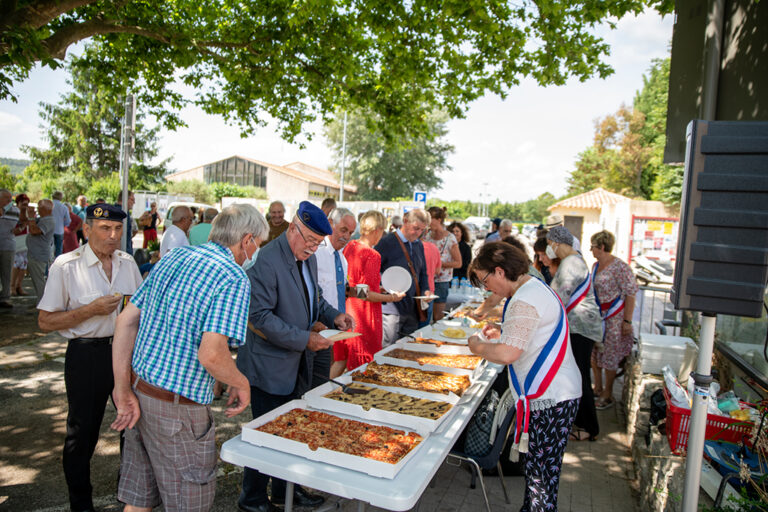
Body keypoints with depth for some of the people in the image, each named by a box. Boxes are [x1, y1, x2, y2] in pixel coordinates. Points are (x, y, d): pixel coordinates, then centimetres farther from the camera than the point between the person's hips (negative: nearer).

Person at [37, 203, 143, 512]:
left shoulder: (127, 263, 4)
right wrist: (91, 310, -20)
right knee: (82, 430, 10)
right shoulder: (66, 266, -11)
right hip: (87, 355, -4)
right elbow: (46, 321, -9)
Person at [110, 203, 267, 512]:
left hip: (138, 391, 8)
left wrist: (123, 391, 4)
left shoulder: (173, 257, 6)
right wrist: (242, 385, -8)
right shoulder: (233, 278, -17)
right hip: (176, 408, -8)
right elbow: (211, 355, -27)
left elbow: (126, 320, 4)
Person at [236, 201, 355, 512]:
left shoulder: (308, 258, 7)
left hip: (297, 365, 8)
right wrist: (304, 339, -24)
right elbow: (261, 316, -24)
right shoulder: (266, 261, -21)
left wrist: (333, 315, 0)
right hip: (270, 367, -8)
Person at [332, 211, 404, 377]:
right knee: (359, 367, 9)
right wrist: (391, 297, -6)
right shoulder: (372, 255, -19)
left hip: (345, 311, 7)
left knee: (341, 360, 20)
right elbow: (366, 294, -20)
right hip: (363, 316, -7)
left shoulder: (348, 247, 3)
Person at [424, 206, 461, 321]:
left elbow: (458, 263, -8)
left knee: (437, 318, 2)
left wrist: (440, 263, -17)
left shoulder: (450, 238, -11)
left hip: (441, 281, -5)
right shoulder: (428, 235, 5)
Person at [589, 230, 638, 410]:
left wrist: (627, 321, -18)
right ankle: (598, 387, 31)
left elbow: (630, 294, -17)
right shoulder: (596, 266, 8)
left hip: (614, 317, -8)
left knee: (610, 355, 3)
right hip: (596, 316, 8)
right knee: (594, 352, 14)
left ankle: (607, 394, 17)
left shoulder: (620, 267, -18)